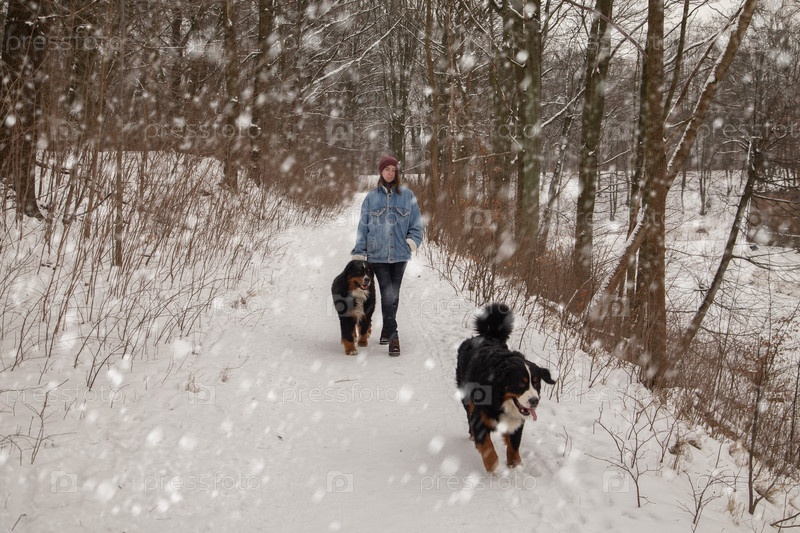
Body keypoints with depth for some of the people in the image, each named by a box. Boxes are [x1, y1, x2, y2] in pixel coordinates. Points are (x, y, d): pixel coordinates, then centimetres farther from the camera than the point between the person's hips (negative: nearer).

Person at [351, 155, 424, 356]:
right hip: (378, 255, -1)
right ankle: (393, 337, -10)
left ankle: (387, 329, 27)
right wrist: (359, 253, 3)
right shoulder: (371, 197, 4)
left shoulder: (407, 195, 4)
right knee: (387, 294, -9)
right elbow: (363, 226, 6)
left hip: (400, 253, 1)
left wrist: (413, 240, -9)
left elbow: (416, 222, 8)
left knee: (394, 294, 10)